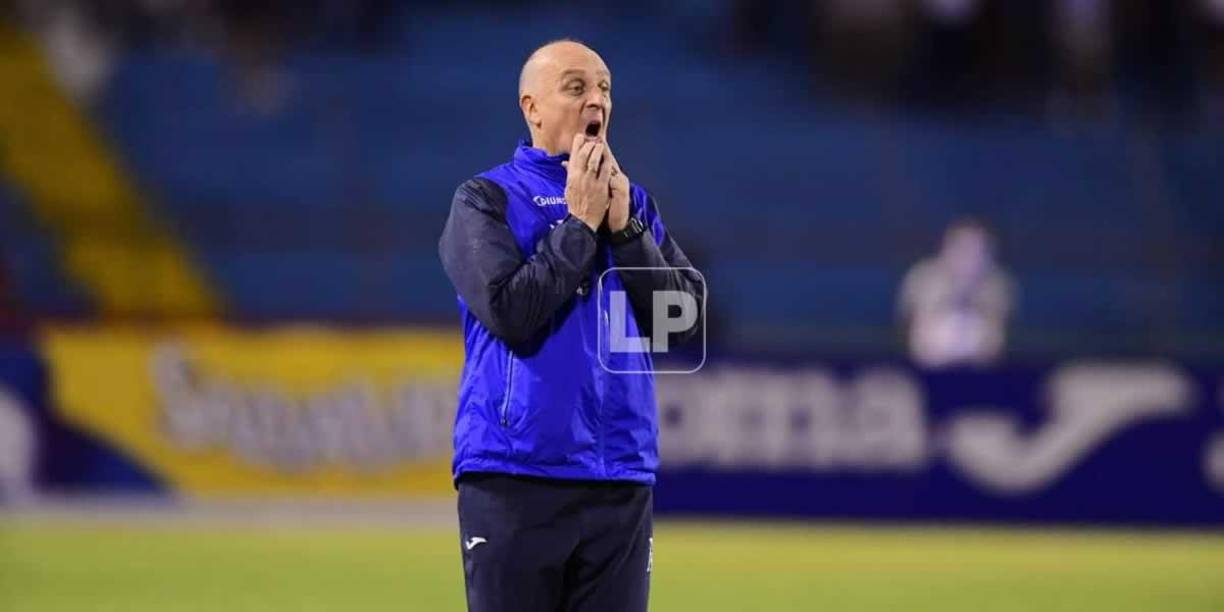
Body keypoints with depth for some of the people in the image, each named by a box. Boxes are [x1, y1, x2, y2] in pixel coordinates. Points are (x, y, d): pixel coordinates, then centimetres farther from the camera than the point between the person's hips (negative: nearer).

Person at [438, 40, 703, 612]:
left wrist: (624, 228, -4)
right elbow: (509, 313, -13)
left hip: (622, 479, 5)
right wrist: (580, 223, -9)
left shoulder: (634, 202, 16)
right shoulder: (486, 200, 1)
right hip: (514, 474, -4)